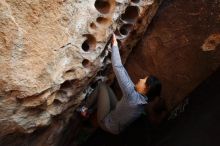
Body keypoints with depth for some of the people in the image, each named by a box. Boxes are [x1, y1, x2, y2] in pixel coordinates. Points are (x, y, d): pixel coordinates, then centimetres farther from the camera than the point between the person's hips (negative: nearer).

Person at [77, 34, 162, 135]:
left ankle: (85, 108, 11)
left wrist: (115, 44, -27)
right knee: (106, 87, 12)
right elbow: (129, 82, -1)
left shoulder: (133, 97, -35)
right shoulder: (144, 99, -11)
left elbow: (118, 68, -37)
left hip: (107, 122, -7)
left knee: (102, 86, -4)